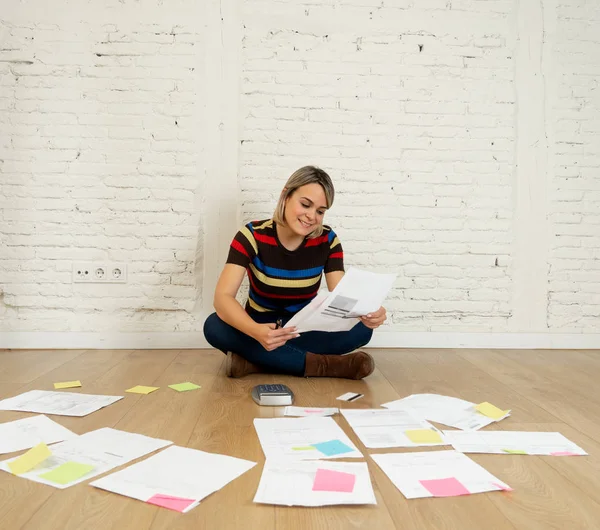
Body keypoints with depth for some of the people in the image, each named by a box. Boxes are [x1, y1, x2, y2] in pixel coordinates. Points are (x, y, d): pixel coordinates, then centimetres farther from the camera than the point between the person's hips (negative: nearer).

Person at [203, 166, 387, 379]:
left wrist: (365, 312, -42)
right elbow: (223, 297, -28)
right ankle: (321, 365, -31)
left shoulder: (327, 241, -10)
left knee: (361, 329, -26)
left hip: (305, 331, 2)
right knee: (214, 327, -33)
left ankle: (253, 360, -28)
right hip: (260, 329, -1)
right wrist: (256, 332, -49)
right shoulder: (252, 236, -17)